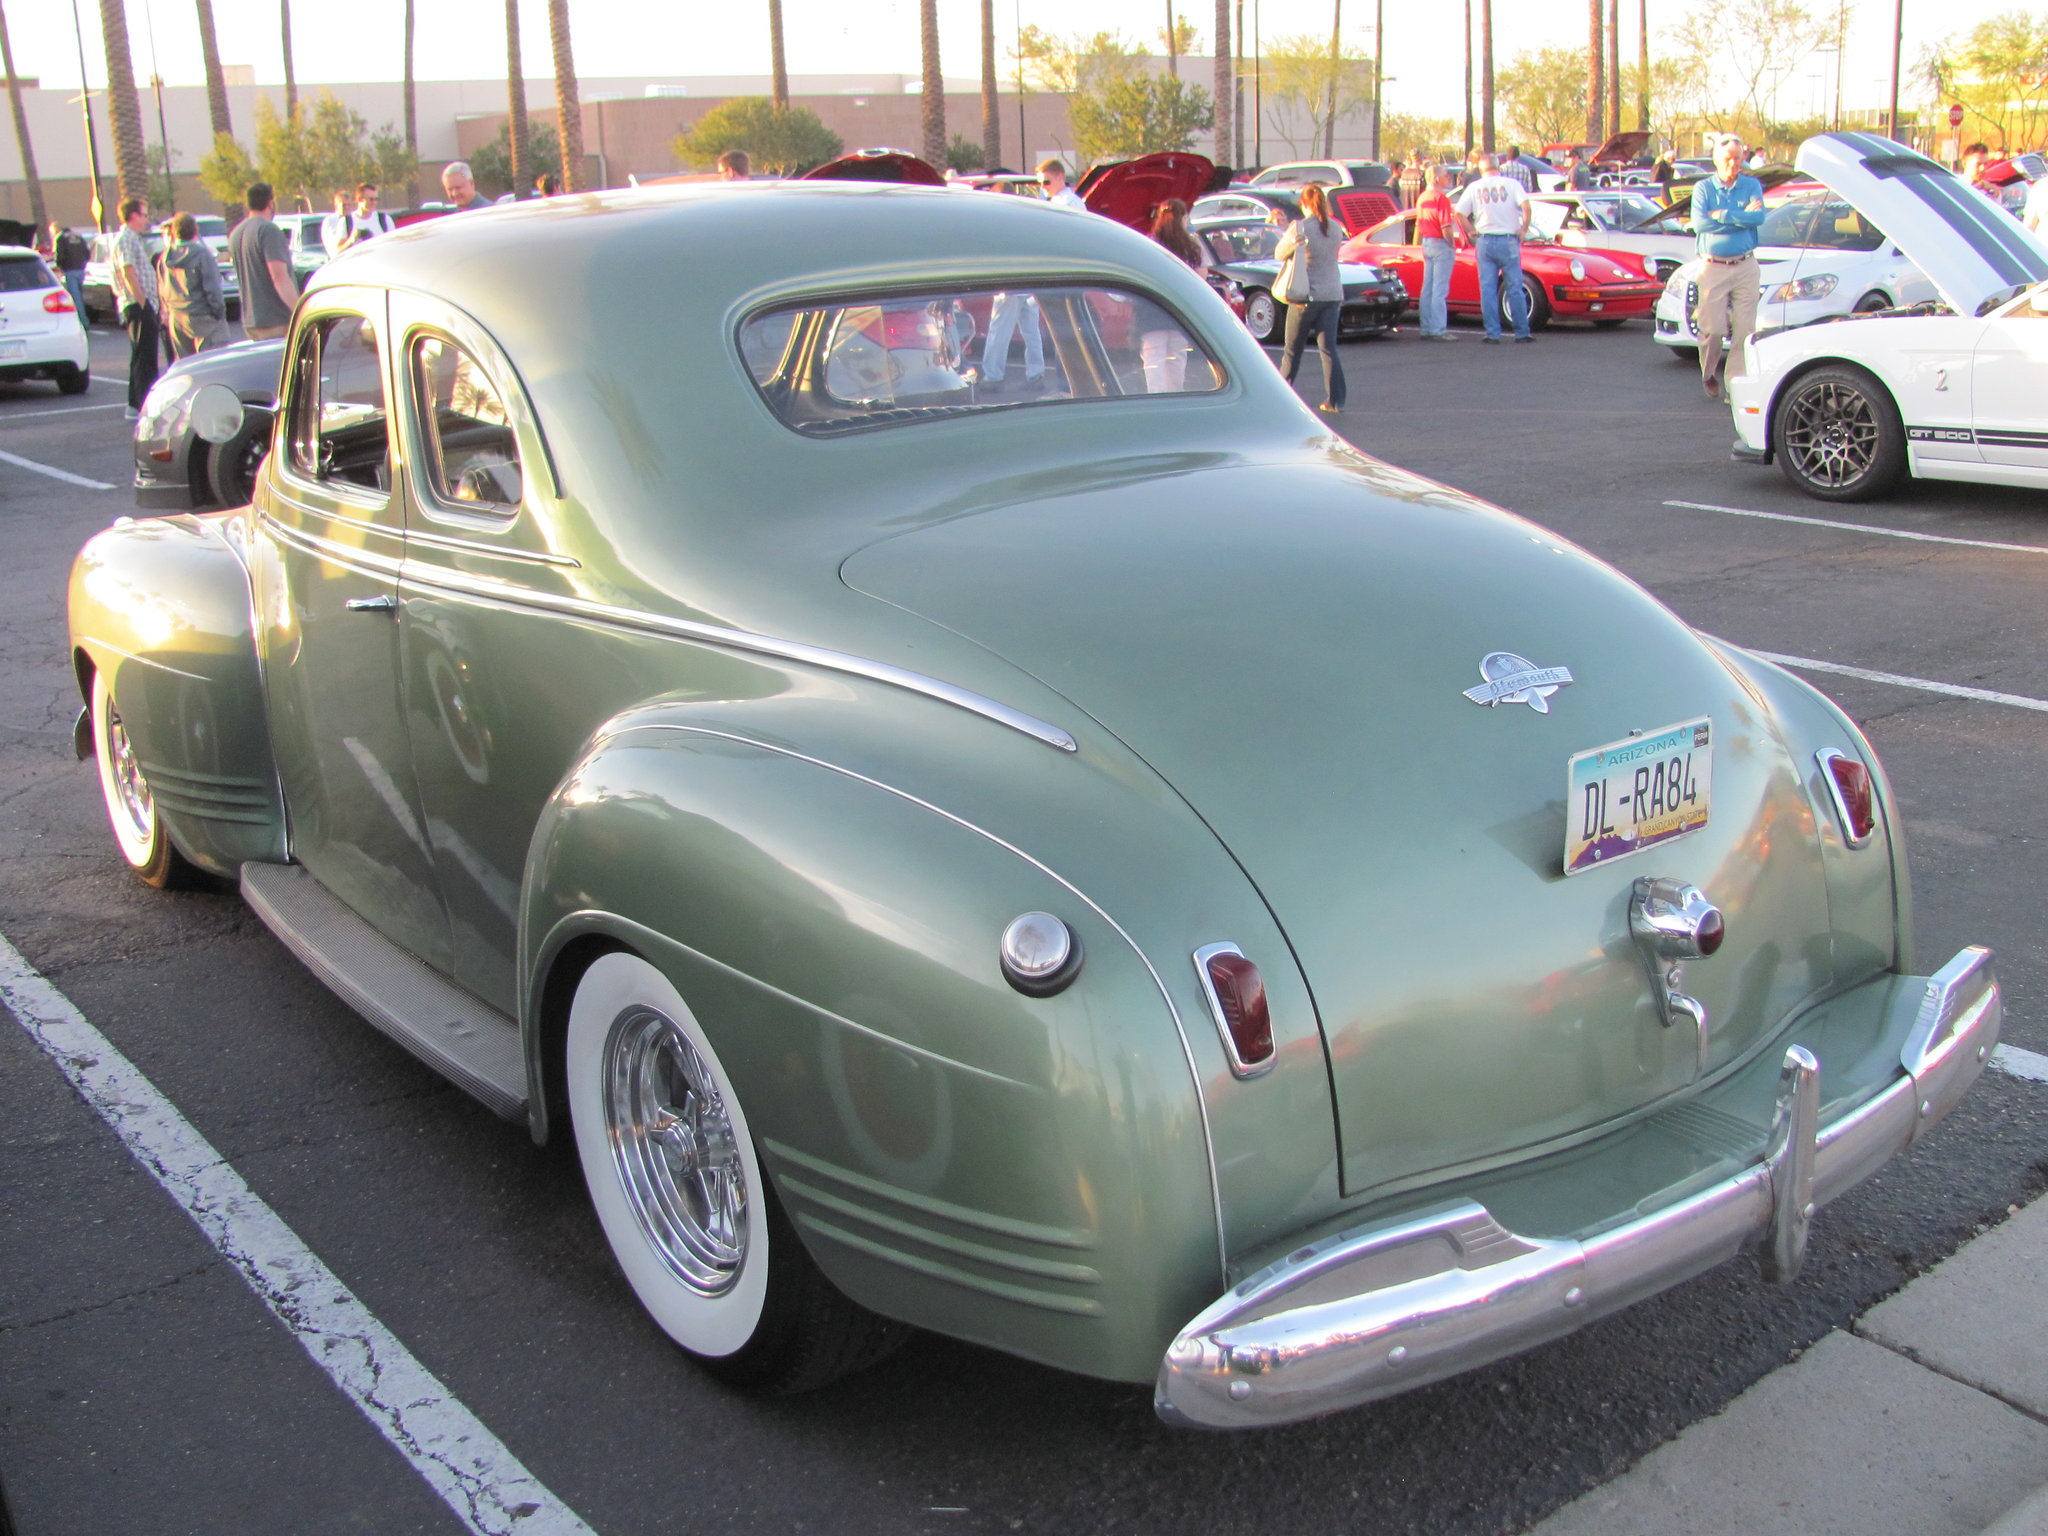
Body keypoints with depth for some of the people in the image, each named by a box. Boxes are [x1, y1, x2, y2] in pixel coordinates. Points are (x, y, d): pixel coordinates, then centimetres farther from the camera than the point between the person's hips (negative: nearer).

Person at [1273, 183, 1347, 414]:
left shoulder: (1300, 228, -12)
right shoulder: (1335, 227, 2)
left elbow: (1280, 253, -2)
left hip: (1307, 295, -4)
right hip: (1332, 294, 4)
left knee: (1292, 349, 9)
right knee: (1328, 348, 2)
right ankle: (1334, 401, -3)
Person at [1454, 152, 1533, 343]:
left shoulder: (1474, 187, 4)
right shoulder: (1511, 184, -1)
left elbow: (1460, 213, -3)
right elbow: (1525, 205, -15)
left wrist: (1471, 232, 8)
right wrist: (1524, 228, -3)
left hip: (1485, 241, 1)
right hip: (1508, 241, -1)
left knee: (1487, 290, 5)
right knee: (1515, 288, 5)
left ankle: (1493, 333, 1)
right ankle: (1522, 332, 7)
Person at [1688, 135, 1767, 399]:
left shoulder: (1752, 186, 8)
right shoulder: (1703, 188, 5)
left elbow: (1759, 217, -10)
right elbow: (1699, 224, -12)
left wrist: (1721, 215, -13)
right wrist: (1742, 217, -10)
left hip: (1745, 266, 1)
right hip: (1712, 267, -1)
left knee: (1746, 328, -4)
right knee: (1712, 328, -4)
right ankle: (1709, 375, 20)